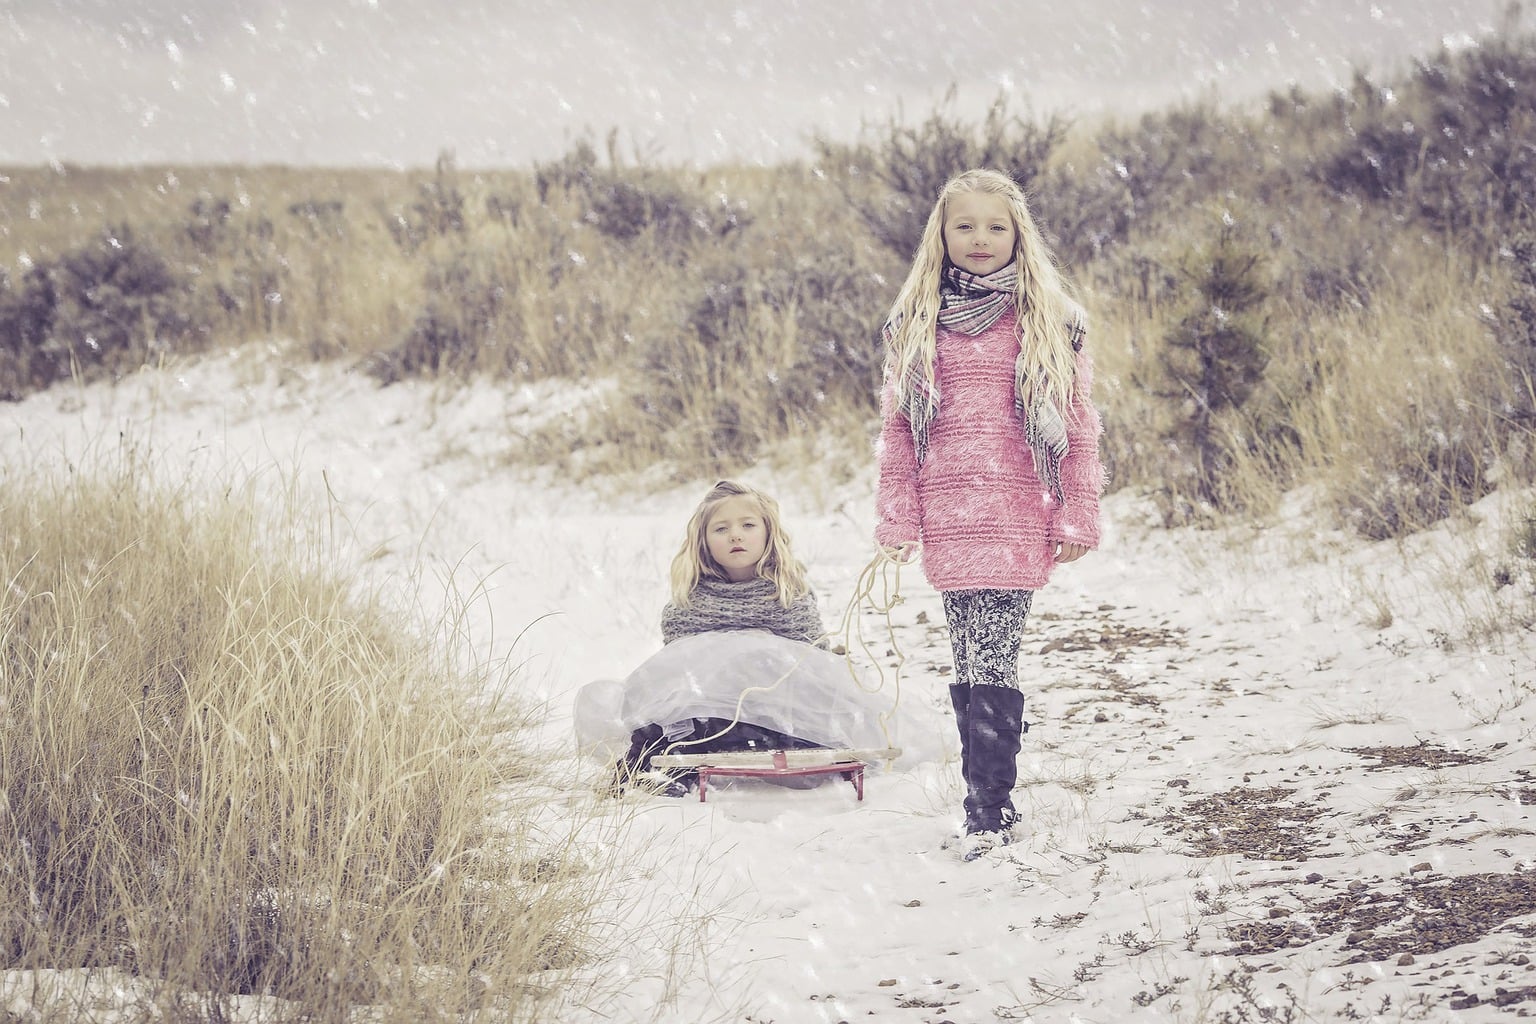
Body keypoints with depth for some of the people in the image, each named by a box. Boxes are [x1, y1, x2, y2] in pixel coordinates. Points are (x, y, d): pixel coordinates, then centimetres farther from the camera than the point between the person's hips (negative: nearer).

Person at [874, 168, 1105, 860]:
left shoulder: (1050, 323, 5)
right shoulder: (916, 325, 10)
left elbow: (1078, 426, 5)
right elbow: (896, 428, 11)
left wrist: (1077, 518, 0)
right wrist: (897, 520, 5)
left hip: (1020, 520, -2)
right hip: (948, 520, 3)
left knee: (992, 662, -11)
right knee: (971, 666, 4)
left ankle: (989, 811, -9)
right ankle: (989, 800, 13)